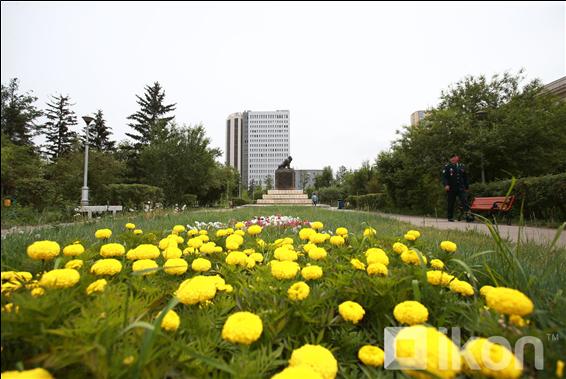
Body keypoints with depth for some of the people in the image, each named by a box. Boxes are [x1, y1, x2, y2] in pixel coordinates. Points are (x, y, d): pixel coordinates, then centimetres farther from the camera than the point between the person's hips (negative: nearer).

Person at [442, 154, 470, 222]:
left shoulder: (462, 166, 15)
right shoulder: (447, 167, 1)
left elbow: (465, 177, 21)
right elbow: (444, 177, -6)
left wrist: (467, 187, 19)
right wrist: (446, 185, -21)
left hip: (461, 188, 3)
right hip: (451, 188, -3)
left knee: (464, 201, -13)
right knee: (451, 203, 4)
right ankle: (450, 217, 14)